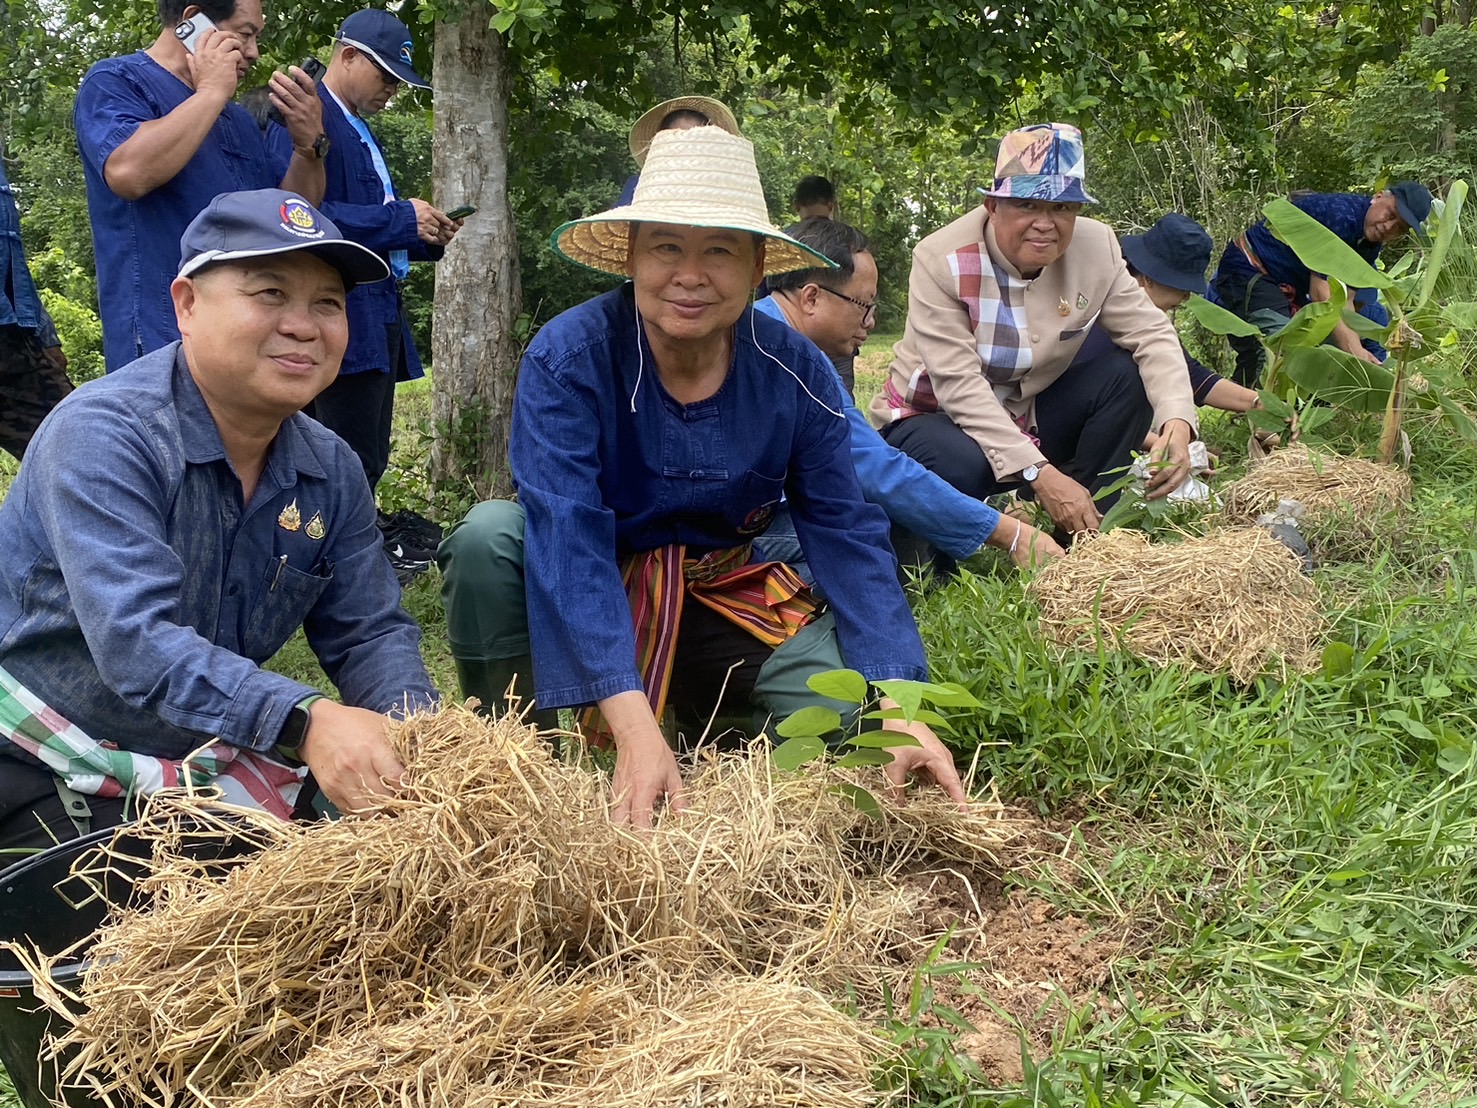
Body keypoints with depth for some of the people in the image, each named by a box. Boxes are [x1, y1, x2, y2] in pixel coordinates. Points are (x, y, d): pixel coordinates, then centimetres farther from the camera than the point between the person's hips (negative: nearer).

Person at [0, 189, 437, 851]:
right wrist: (303, 723, -47)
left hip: (203, 763, 7)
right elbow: (134, 640, -34)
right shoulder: (103, 436, -22)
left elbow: (368, 634, 1)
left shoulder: (330, 471, 1)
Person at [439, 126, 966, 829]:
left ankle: (703, 716, 12)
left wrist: (899, 710, -23)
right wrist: (633, 725, -43)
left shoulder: (796, 374, -10)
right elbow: (567, 538, -31)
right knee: (490, 535, -32)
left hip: (725, 602, 3)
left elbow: (847, 536, -9)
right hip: (578, 611, -2)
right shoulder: (566, 359, -21)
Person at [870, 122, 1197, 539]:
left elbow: (1151, 333, -12)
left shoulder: (1097, 247, -10)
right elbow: (958, 385, -30)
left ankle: (1085, 532, -7)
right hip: (932, 418, -5)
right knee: (963, 464, -38)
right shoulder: (941, 259, -24)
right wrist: (1040, 473, -37)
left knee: (1127, 374, -15)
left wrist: (1176, 419, -33)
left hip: (1029, 419, 5)